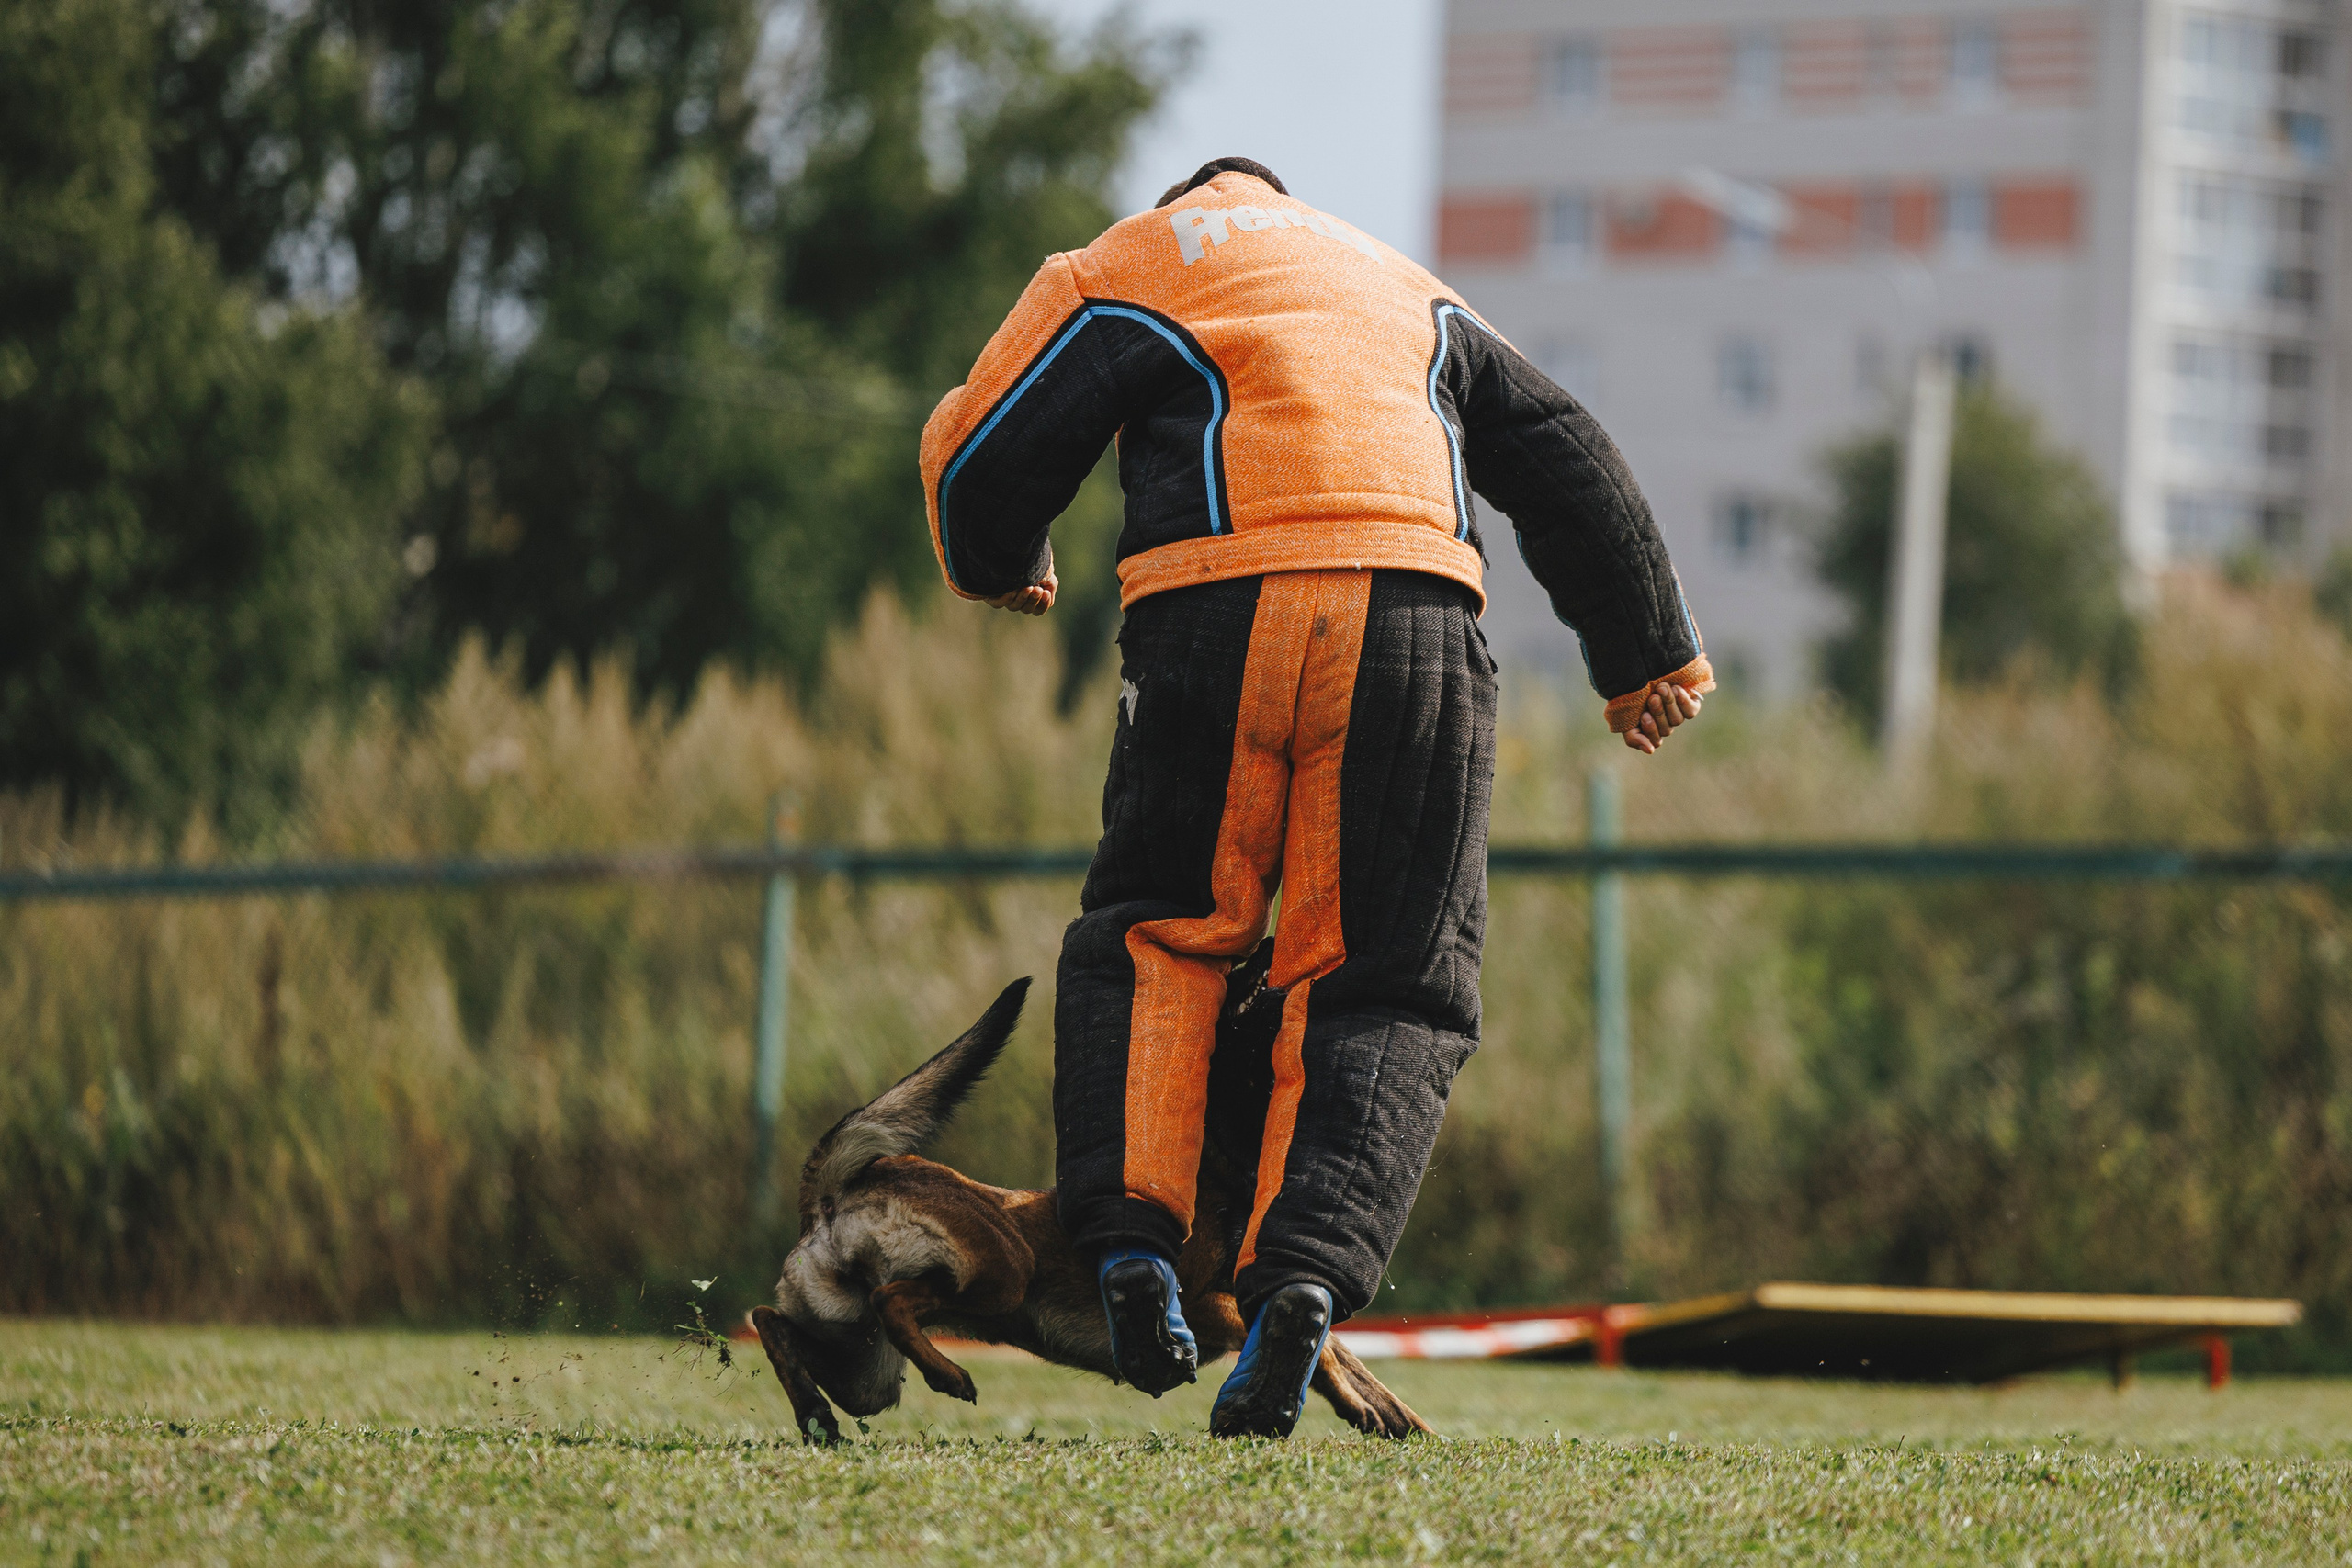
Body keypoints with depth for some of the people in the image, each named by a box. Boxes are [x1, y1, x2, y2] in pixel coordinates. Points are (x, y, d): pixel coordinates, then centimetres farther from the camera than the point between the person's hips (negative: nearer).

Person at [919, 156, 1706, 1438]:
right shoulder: (1405, 288, 32)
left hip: (1214, 615, -2)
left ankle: (1129, 1233, -3)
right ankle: (1306, 1274, -16)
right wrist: (1649, 653, 40)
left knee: (1153, 933, 16)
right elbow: (1565, 463, 31)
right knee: (1388, 984, 5)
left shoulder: (1127, 266, 20)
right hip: (1418, 612, 2)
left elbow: (979, 457, 13)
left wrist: (1001, 570, 35)